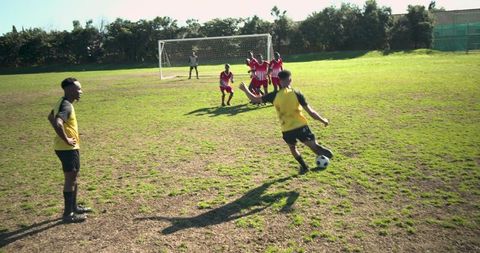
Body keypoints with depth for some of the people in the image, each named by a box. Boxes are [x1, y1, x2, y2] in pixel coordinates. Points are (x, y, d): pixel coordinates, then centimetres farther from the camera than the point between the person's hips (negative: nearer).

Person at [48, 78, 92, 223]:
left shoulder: (62, 103, 10)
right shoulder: (66, 106, -22)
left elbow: (51, 117, 25)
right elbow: (57, 123, -39)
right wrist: (66, 140, -25)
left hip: (66, 147, 10)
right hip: (68, 148, -10)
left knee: (73, 177, 20)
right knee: (70, 179, -1)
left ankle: (74, 207, 32)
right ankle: (68, 214, 8)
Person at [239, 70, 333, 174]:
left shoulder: (274, 95, -6)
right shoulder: (296, 94, -7)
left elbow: (255, 99, 3)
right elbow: (310, 111, -7)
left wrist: (245, 89, 20)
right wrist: (323, 120, 6)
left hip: (287, 130, 1)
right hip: (301, 126, -1)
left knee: (292, 148, 27)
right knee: (313, 145, 10)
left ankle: (304, 167, 31)